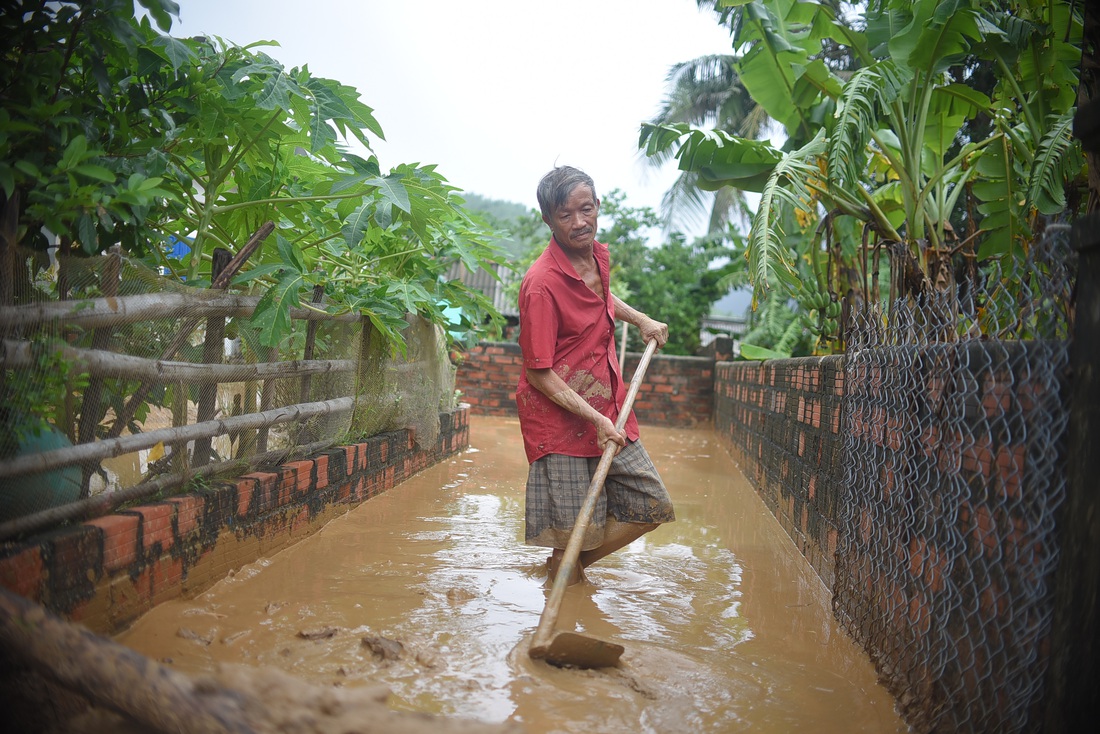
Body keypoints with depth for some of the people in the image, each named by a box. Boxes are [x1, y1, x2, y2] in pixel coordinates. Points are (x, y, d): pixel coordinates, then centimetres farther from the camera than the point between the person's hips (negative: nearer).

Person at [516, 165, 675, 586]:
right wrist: (595, 419, -22)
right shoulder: (541, 283, -19)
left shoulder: (598, 256, 5)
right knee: (574, 534, -4)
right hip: (559, 419, -8)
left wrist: (641, 320, 20)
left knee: (652, 508, 11)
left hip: (608, 412, 8)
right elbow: (540, 374, -18)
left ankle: (572, 566, 28)